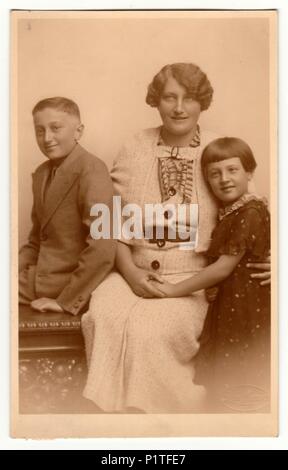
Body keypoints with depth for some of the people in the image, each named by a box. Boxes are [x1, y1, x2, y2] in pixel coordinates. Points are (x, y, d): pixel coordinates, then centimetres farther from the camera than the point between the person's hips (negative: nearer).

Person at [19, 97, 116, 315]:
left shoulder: (91, 170, -18)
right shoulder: (41, 173, 9)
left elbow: (102, 250, -26)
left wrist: (66, 301, -18)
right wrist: (18, 265, 0)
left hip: (72, 287, -7)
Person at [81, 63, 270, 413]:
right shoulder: (134, 149, 5)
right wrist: (130, 271, -9)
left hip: (193, 276, -2)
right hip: (134, 270, 2)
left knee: (150, 329, -27)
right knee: (104, 318, -25)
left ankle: (158, 406, -1)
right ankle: (114, 404, -2)